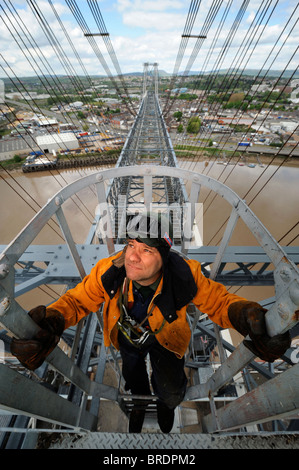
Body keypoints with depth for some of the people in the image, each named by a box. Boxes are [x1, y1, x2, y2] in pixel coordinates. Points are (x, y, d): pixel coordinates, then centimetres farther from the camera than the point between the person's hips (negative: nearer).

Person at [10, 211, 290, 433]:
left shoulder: (185, 276, -37)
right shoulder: (108, 271, -35)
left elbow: (219, 301, -24)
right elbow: (77, 300, -23)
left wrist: (245, 315, -45)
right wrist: (52, 319, -43)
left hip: (165, 337, -1)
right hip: (127, 336, 2)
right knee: (133, 377, 26)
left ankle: (166, 403, 39)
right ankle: (139, 400, 69)